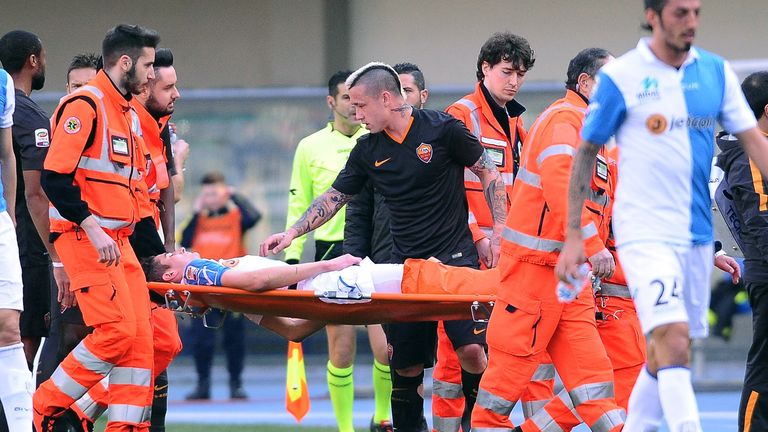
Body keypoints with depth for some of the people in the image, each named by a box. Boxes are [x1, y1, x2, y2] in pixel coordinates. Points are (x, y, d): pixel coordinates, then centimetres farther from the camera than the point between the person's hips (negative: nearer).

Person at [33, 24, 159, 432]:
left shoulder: (127, 114, 19)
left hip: (118, 240, 9)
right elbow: (55, 177, -18)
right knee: (116, 330, -16)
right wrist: (93, 229, -24)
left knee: (140, 335, 2)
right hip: (84, 236, -9)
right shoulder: (84, 106, -11)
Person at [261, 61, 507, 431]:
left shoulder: (442, 129, -6)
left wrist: (499, 230, -5)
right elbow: (333, 198, 13)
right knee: (404, 362, 1)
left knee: (469, 351, -17)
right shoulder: (368, 150, 7)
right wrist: (292, 232, 2)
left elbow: (488, 173, 2)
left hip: (455, 257, -4)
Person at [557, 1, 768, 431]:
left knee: (667, 356, 12)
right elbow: (585, 155, 1)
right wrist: (573, 236, -2)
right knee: (673, 341, -20)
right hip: (644, 231, -5)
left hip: (697, 232, 5)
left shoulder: (716, 72, 7)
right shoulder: (620, 77, -5)